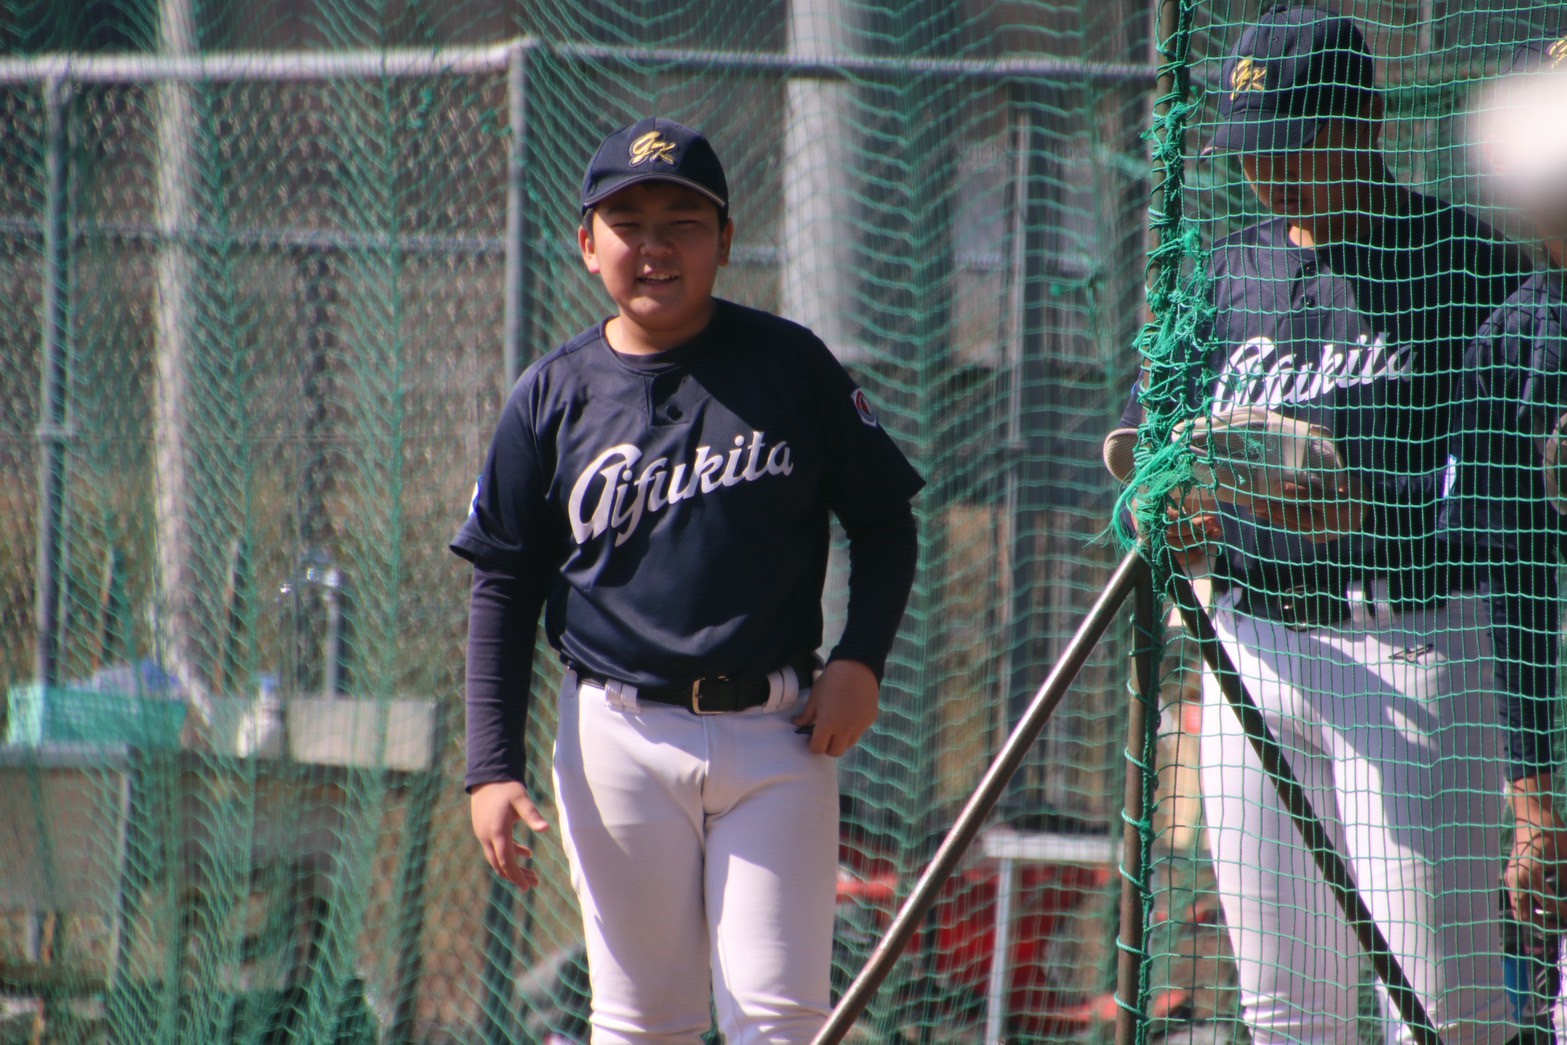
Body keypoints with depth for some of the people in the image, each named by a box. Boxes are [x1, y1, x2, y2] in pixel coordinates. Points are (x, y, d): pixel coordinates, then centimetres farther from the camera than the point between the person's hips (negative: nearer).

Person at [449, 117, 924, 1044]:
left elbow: (885, 522, 9)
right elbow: (504, 588, 8)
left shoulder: (791, 366, 3)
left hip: (776, 734, -1)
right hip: (619, 738, 1)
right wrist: (492, 768, 0)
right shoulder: (553, 398, 5)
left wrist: (862, 659, -7)